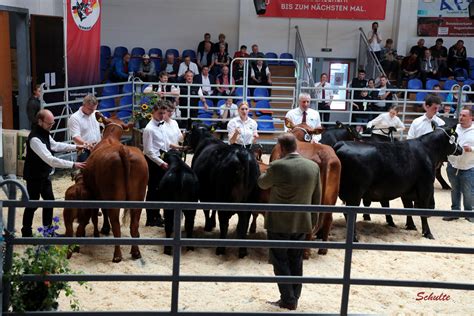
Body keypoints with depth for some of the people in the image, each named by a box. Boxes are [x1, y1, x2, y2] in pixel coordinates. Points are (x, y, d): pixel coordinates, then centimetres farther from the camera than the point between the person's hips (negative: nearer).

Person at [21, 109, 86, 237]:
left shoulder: (44, 132, -1)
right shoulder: (35, 139, -31)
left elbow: (55, 145, 16)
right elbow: (50, 159, -37)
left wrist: (75, 147, 6)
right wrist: (73, 165, -39)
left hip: (44, 175, 9)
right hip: (34, 176, -9)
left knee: (49, 200, 15)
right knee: (32, 204, 3)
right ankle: (26, 233, 19)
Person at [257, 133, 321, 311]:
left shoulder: (277, 166, -18)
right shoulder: (314, 167, -2)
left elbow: (262, 184, 1)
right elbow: (317, 198, 5)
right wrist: (313, 221, 15)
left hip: (279, 223, -5)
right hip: (302, 223, 5)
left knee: (280, 261, 8)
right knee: (296, 262, 16)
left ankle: (288, 300, 11)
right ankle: (294, 298, 25)